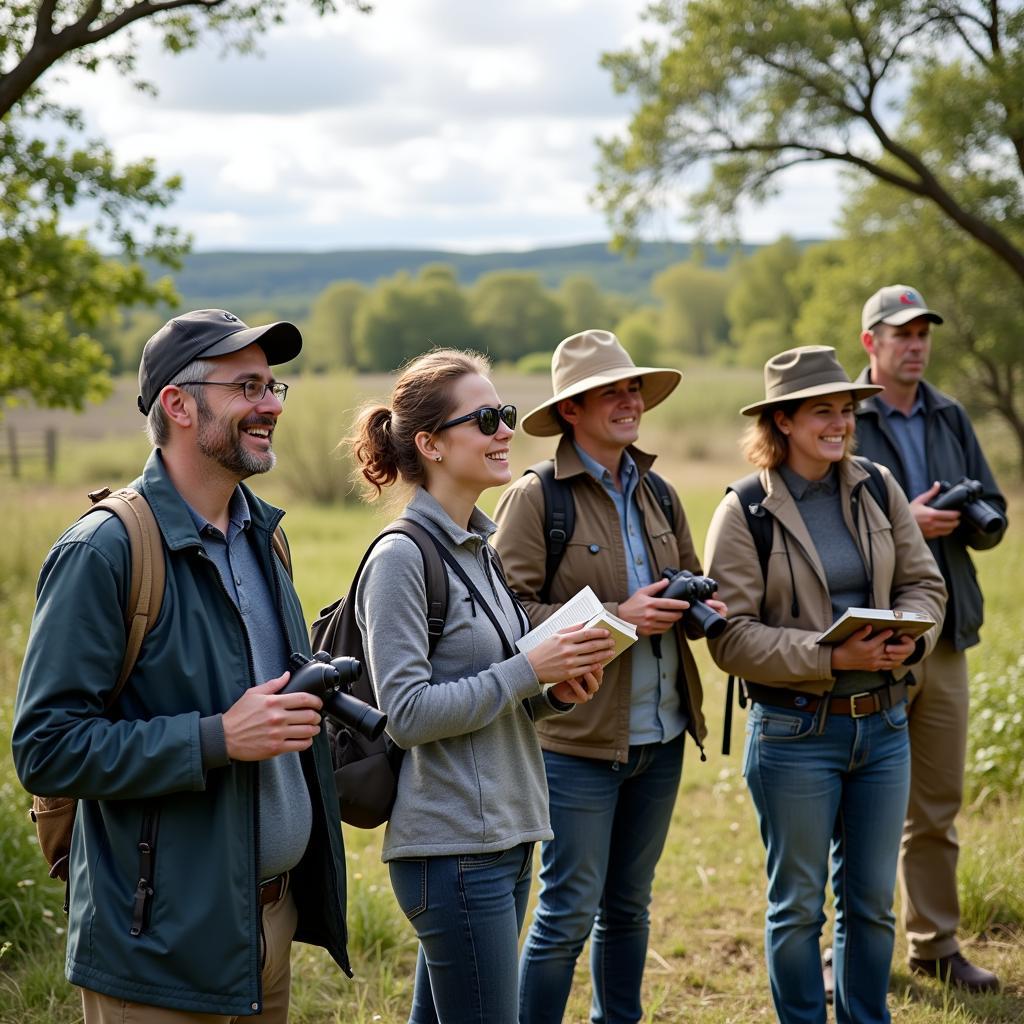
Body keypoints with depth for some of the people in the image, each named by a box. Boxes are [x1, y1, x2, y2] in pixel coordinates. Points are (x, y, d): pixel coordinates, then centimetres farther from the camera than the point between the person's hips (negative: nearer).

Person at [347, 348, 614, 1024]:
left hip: (506, 835, 8)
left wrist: (553, 693, 1)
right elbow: (407, 713, -19)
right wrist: (529, 669, -19)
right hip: (451, 845, -8)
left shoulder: (482, 548, 13)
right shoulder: (402, 557, -14)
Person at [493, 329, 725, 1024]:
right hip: (578, 738, -6)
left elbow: (691, 579, 23)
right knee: (568, 914, 0)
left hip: (662, 735, 7)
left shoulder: (657, 495, 11)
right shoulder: (535, 497, -10)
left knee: (629, 906, 18)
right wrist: (616, 619, -21)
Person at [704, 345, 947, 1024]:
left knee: (873, 902, 15)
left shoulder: (878, 489, 4)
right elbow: (732, 637, -13)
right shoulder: (745, 513, -9)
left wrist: (908, 637, -13)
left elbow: (924, 583, 8)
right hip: (795, 732, -4)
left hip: (884, 723, 4)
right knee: (799, 905, 9)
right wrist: (832, 657, -22)